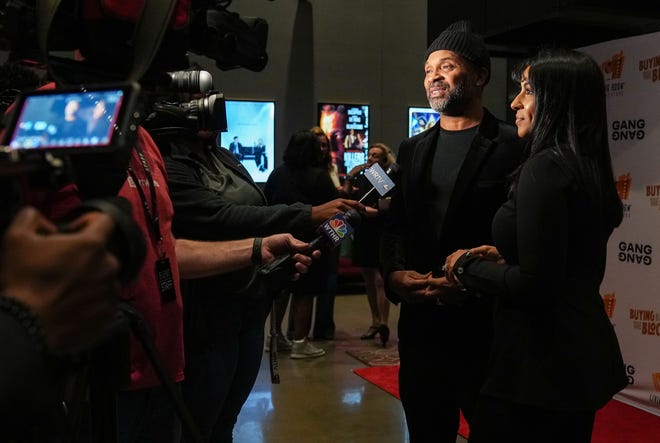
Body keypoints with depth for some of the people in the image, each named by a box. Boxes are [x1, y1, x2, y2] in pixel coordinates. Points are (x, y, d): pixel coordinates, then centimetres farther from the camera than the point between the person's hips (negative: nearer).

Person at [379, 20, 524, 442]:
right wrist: (394, 273, -6)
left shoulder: (514, 146, -6)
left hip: (487, 323, -5)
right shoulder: (413, 149, 12)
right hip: (420, 319, 5)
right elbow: (396, 226, 12)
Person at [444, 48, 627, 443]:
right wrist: (505, 259, 10)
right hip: (581, 350, 9)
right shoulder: (586, 166, 9)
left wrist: (469, 267, -9)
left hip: (544, 356, -9)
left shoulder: (545, 167, -19)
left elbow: (535, 284, -23)